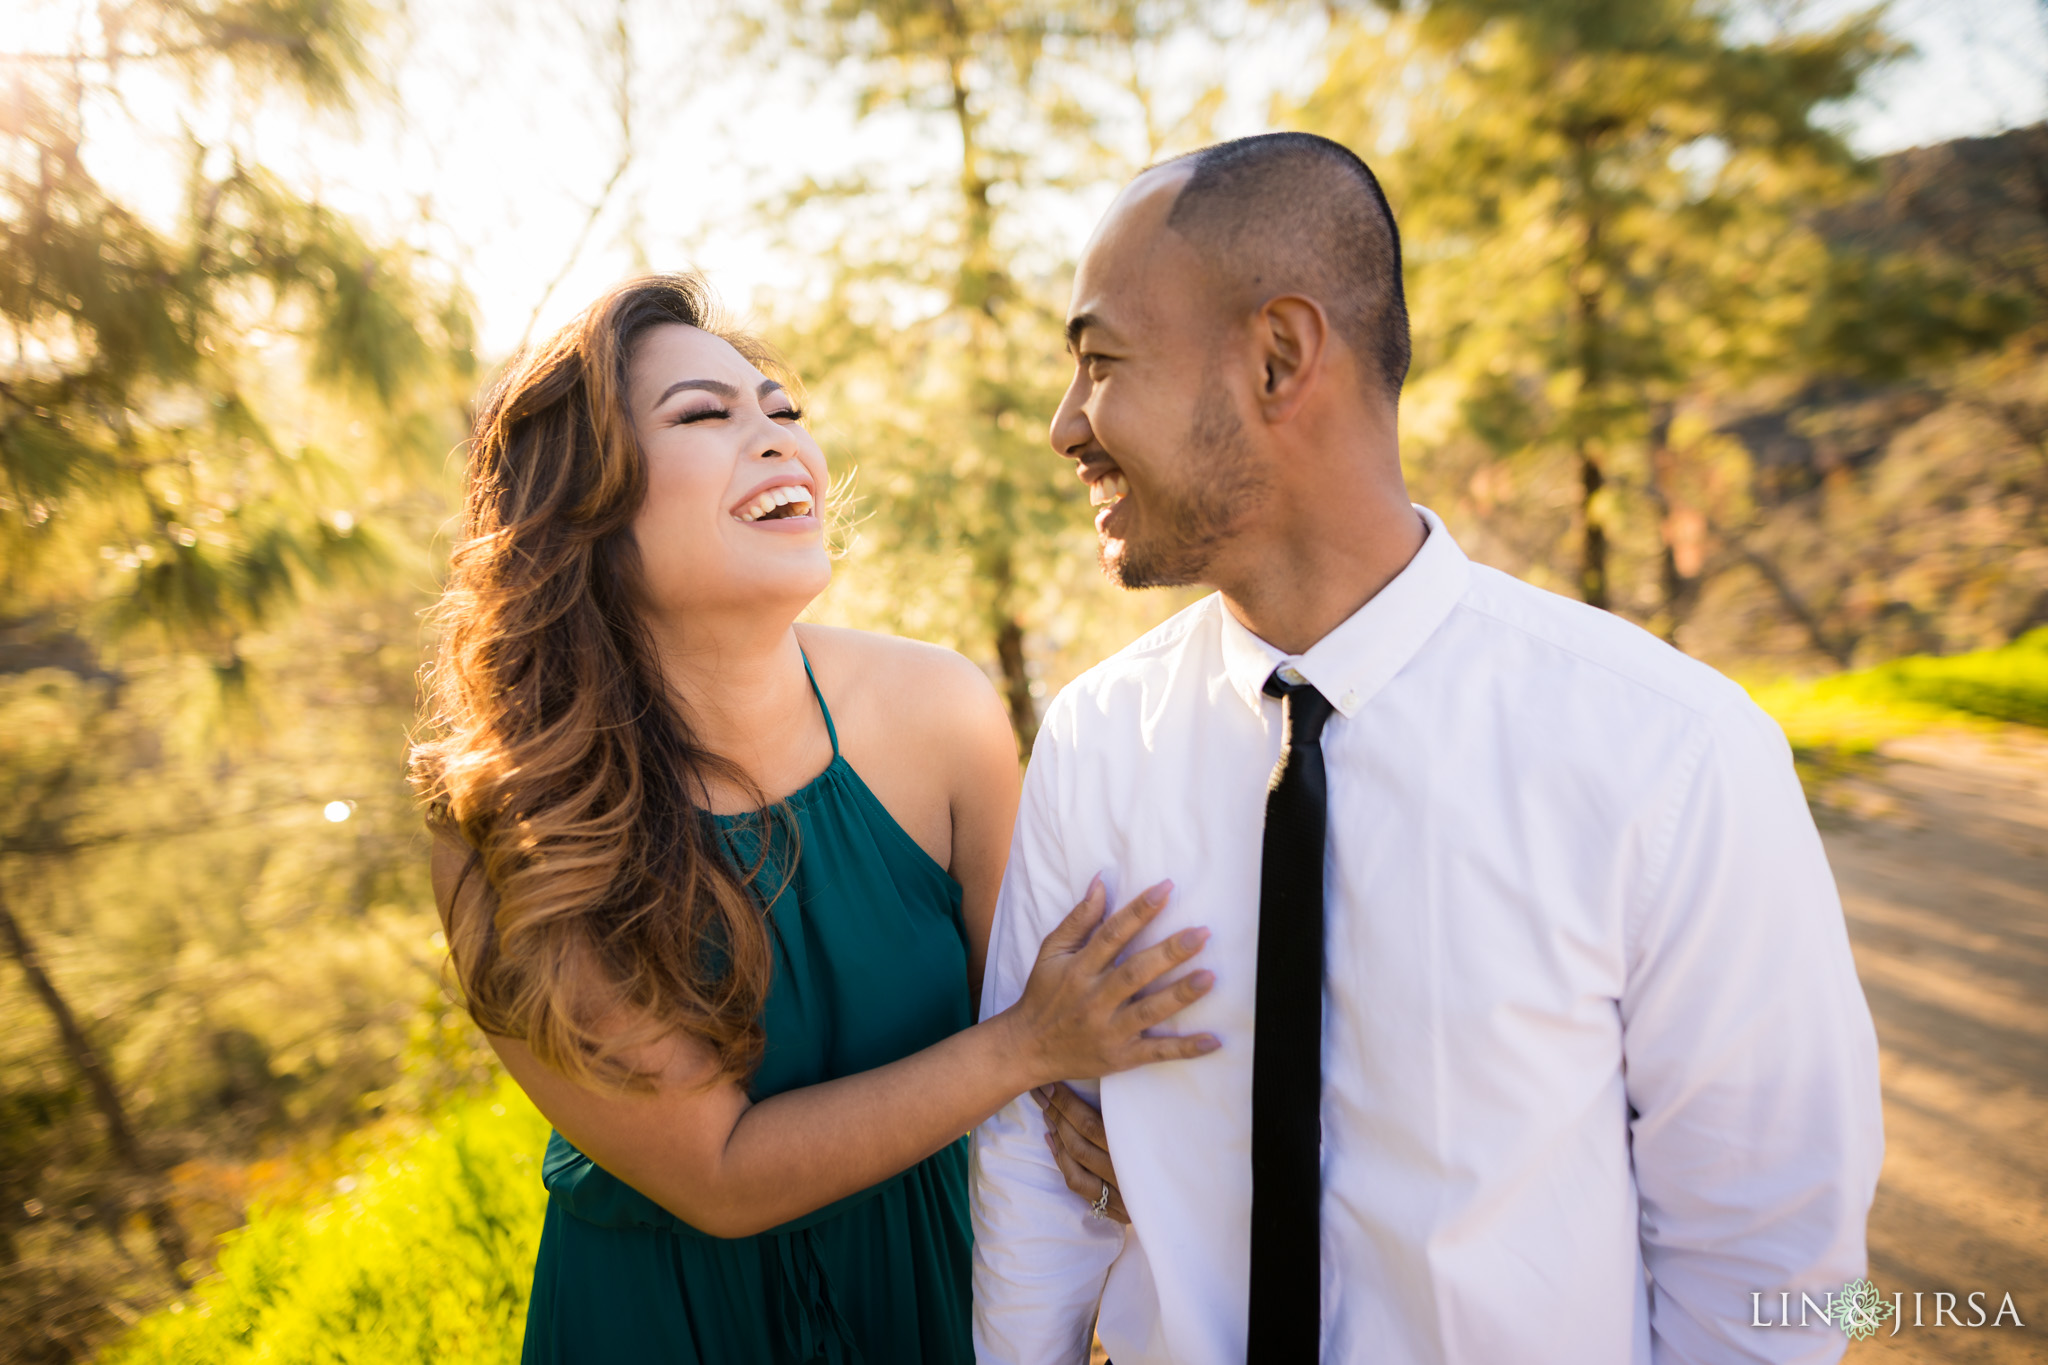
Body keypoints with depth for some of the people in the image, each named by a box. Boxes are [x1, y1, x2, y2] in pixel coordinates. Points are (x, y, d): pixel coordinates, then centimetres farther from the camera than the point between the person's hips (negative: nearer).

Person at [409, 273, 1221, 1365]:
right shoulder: (508, 831, -26)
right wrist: (1031, 1045, -30)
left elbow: (1015, 984, -8)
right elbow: (718, 1179, -23)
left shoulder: (941, 713, -21)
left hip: (923, 1274, 3)